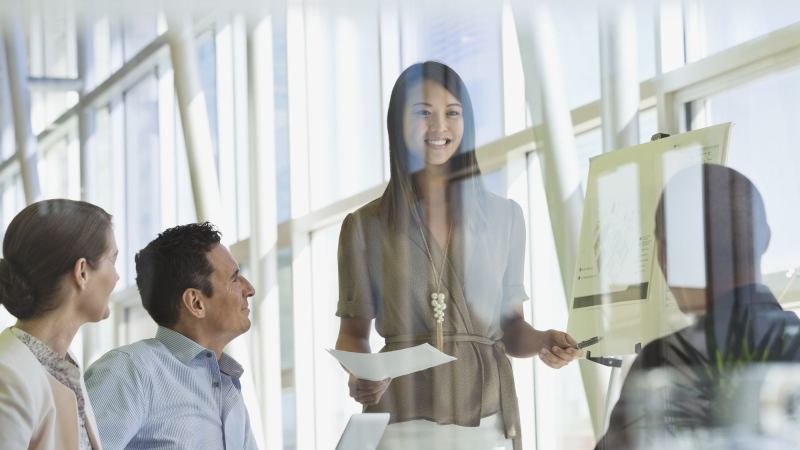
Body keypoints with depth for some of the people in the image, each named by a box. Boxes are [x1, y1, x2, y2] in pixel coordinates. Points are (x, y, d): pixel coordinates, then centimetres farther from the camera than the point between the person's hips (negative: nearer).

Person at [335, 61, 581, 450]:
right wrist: (358, 376, -14)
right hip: (401, 418, -1)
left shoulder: (503, 216, 6)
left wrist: (542, 342, -10)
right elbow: (353, 333, 6)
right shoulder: (364, 225, 1)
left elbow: (511, 327, 11)